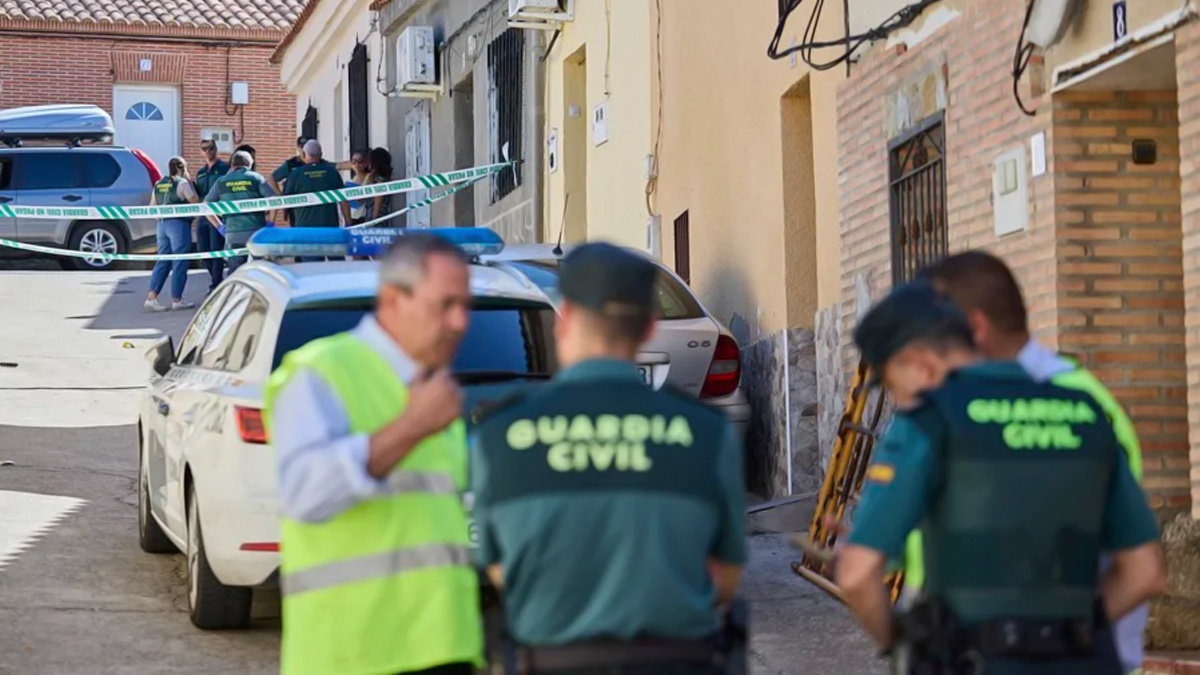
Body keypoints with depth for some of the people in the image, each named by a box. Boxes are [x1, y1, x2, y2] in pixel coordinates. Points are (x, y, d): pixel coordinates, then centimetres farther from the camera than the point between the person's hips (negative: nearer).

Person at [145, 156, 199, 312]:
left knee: (163, 262, 8)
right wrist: (191, 183, 5)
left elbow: (152, 207, 16)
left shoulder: (158, 185, 14)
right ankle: (177, 300, 0)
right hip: (179, 224, -7)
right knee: (180, 263, -1)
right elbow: (195, 201, -6)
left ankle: (151, 297, -2)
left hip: (162, 224, 7)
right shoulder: (183, 183, -7)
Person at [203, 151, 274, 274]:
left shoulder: (221, 182, 8)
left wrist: (220, 227, 14)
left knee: (234, 272, 6)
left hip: (233, 234, 1)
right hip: (256, 232, -1)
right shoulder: (256, 178, 2)